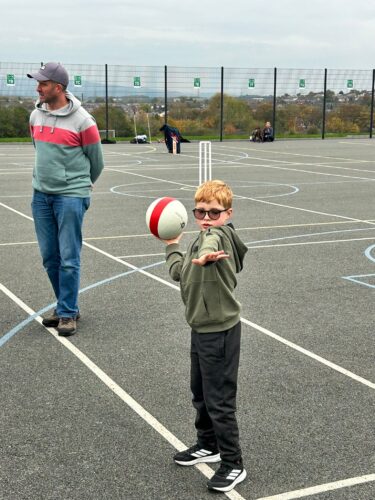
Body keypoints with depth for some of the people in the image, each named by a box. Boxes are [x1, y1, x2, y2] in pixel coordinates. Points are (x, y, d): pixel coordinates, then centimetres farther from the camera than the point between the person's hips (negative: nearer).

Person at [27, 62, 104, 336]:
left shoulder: (82, 120, -11)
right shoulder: (36, 116, 6)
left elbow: (96, 161, 2)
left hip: (71, 196, -6)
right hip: (41, 195, 6)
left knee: (69, 258, -4)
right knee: (50, 257, 9)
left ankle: (67, 313, 6)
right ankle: (67, 306, 24)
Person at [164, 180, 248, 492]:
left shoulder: (219, 235, -17)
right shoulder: (201, 240, 10)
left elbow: (213, 240, -43)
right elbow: (178, 272, 19)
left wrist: (204, 256, -63)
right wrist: (173, 245, 20)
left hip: (220, 332, -9)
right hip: (202, 328, 9)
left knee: (219, 401, -1)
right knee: (200, 393, 22)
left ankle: (233, 465, 12)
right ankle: (208, 445, 41)